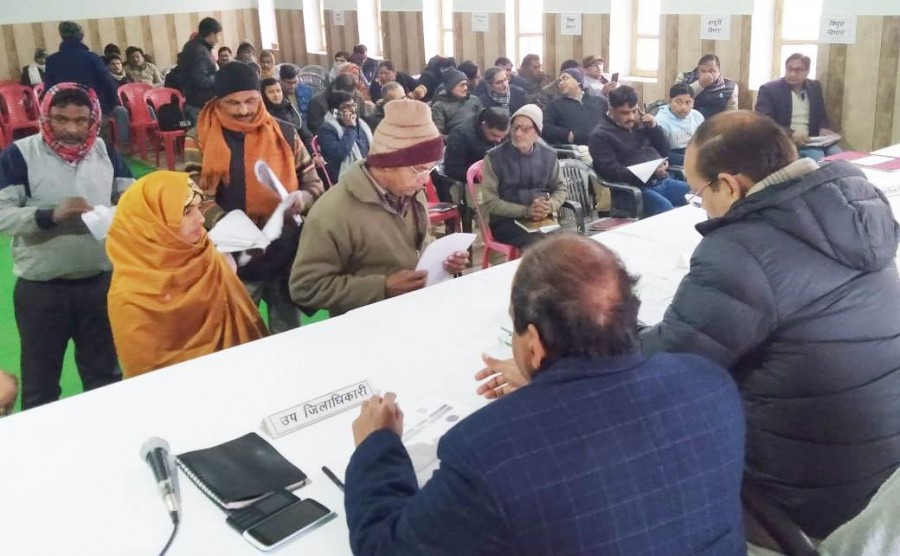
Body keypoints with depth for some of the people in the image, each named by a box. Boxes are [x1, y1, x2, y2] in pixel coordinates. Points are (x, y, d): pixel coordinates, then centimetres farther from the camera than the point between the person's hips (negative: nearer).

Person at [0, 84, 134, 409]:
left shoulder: (105, 151, 3)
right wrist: (50, 215, -30)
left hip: (101, 282, 4)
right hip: (40, 289, -3)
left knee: (105, 375, 20)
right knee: (40, 384, 13)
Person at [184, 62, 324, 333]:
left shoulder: (284, 133, 3)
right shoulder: (200, 138, -1)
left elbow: (314, 183, 10)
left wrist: (303, 198, -14)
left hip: (285, 254, 2)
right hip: (232, 258, -2)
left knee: (288, 334, 15)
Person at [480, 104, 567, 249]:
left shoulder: (548, 155, 6)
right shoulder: (495, 157, -5)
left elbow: (560, 188, 18)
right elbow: (489, 202, -7)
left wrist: (549, 206, -6)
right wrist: (526, 211, -17)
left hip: (542, 219, 4)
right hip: (506, 220, -4)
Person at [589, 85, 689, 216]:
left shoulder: (639, 123, 15)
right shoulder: (600, 136, -5)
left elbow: (664, 151, 19)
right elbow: (611, 171, -16)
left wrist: (654, 127, 2)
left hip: (663, 181, 7)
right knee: (667, 211, -31)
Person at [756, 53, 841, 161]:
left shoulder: (815, 87, 15)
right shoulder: (769, 89, -1)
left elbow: (822, 116, 22)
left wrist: (823, 129, -2)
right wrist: (790, 133, -26)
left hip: (813, 141, 5)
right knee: (818, 158, -30)